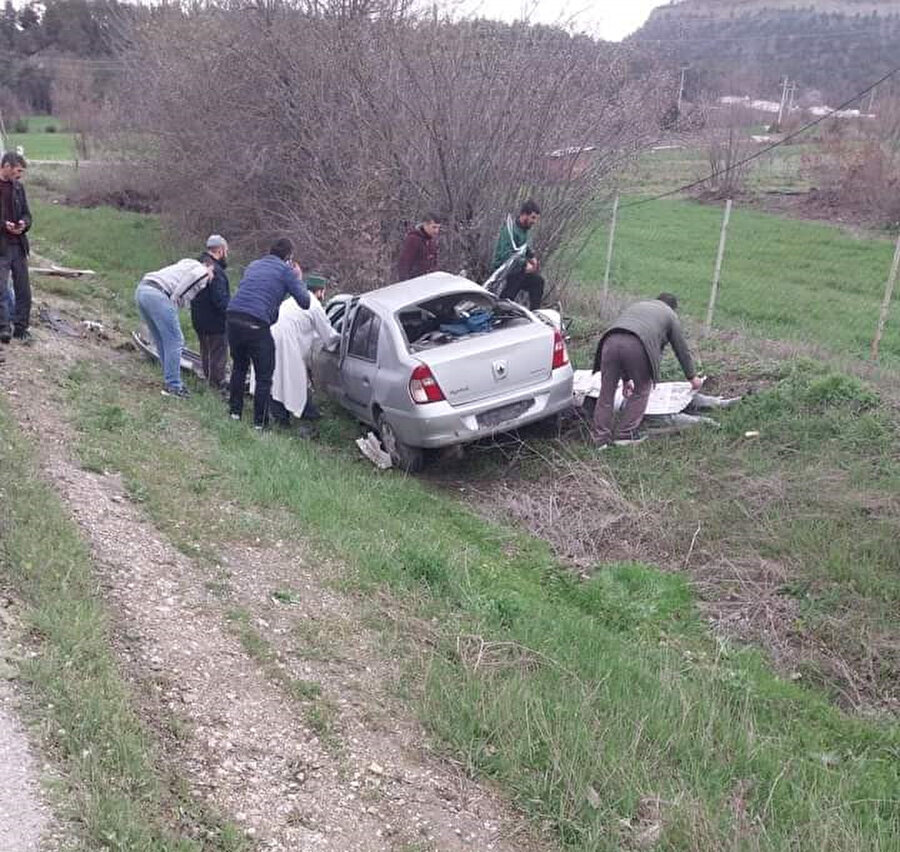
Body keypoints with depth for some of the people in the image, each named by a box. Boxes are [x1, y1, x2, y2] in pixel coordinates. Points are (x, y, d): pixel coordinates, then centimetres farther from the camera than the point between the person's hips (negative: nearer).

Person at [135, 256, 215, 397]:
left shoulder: (187, 264, 31)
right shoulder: (203, 272, 5)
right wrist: (174, 302, -4)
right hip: (157, 294, -9)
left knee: (161, 342, 16)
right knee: (174, 341, -2)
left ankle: (170, 381, 22)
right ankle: (173, 386, 0)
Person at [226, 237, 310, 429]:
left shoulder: (253, 266, 24)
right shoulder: (286, 271, 5)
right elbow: (305, 302, 3)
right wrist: (299, 279, 19)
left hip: (233, 317, 6)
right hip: (256, 324, -6)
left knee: (239, 367, 26)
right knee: (264, 376, 6)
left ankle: (235, 410, 32)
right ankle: (260, 421, 9)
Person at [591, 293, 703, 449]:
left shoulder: (635, 306, 41)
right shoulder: (670, 314, 27)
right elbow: (682, 350, 30)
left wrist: (626, 379, 48)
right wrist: (692, 377, 44)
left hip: (610, 340, 4)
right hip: (637, 345, -4)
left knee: (606, 392, 10)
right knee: (640, 392, 14)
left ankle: (601, 439, 11)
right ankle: (627, 434, 12)